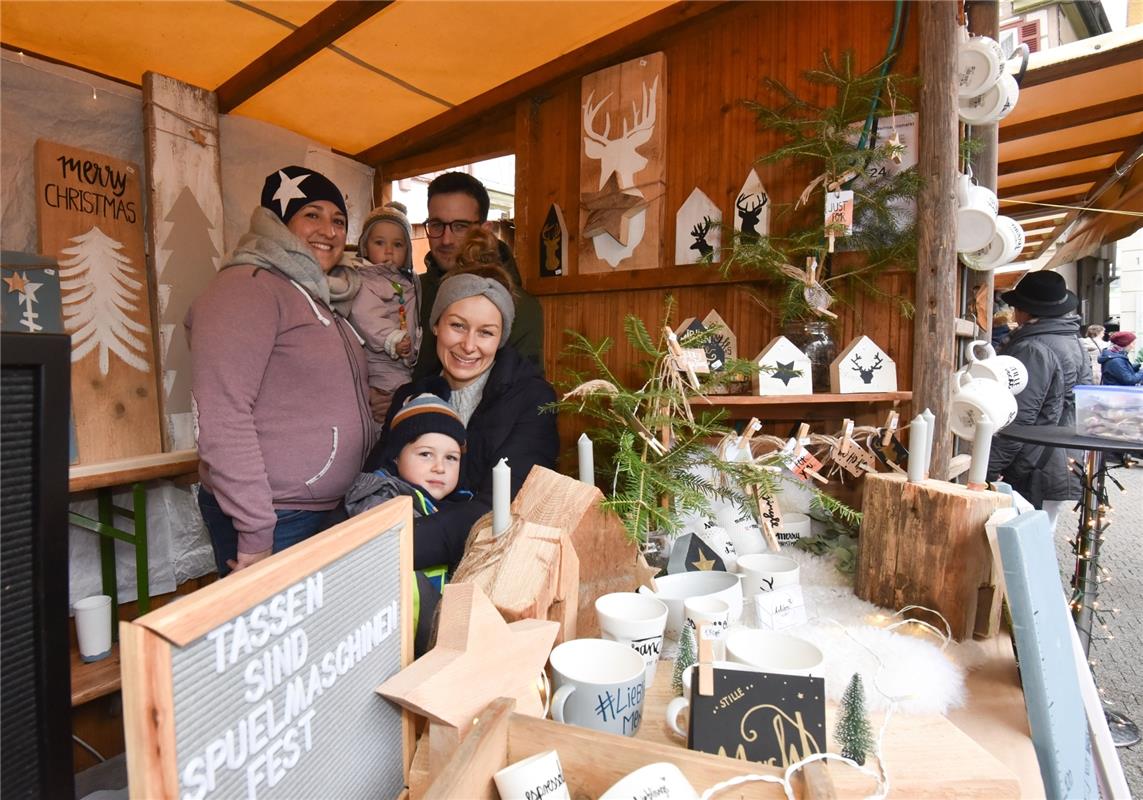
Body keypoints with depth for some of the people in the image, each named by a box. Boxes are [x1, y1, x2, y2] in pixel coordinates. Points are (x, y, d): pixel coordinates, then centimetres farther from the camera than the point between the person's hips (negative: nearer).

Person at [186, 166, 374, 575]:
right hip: (271, 521, -8)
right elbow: (221, 417, -22)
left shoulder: (318, 297, 14)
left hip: (330, 510, 9)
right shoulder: (248, 286, -14)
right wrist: (255, 533, -21)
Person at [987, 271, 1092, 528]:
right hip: (1063, 467, 10)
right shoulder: (1073, 342, 13)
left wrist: (987, 469, -18)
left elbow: (1018, 420, -22)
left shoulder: (1033, 348, -17)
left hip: (1036, 478, -10)